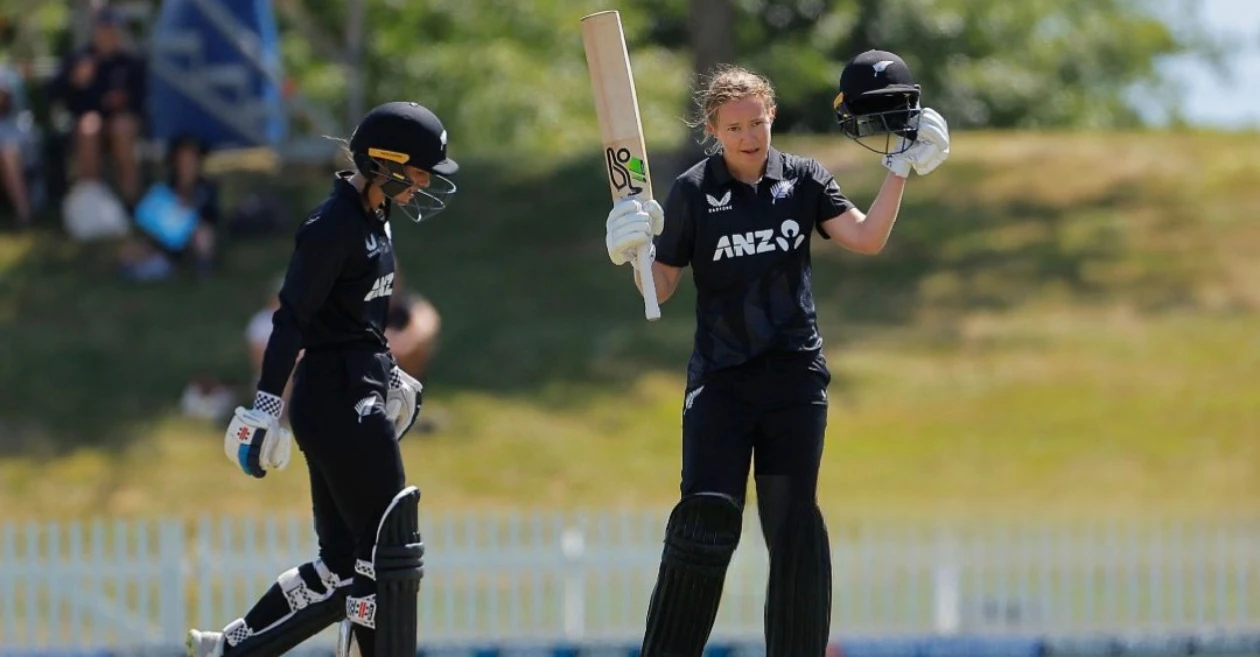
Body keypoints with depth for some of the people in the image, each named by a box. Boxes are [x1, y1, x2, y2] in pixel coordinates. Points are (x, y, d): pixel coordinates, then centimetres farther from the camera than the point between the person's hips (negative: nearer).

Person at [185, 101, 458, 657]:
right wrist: (267, 404, -23)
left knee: (345, 563, 9)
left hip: (358, 395, 10)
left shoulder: (371, 218, 12)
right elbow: (293, 318, -20)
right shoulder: (335, 225, -16)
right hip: (337, 402, -10)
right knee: (389, 555, -5)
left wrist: (386, 374, 32)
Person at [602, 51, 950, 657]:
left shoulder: (803, 179, 5)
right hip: (720, 375, -2)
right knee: (706, 516, -12)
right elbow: (660, 288, 1)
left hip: (795, 375, 2)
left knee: (794, 522, 1)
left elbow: (866, 239, -3)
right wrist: (635, 251, -19)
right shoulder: (693, 193, 0)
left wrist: (899, 169, -8)